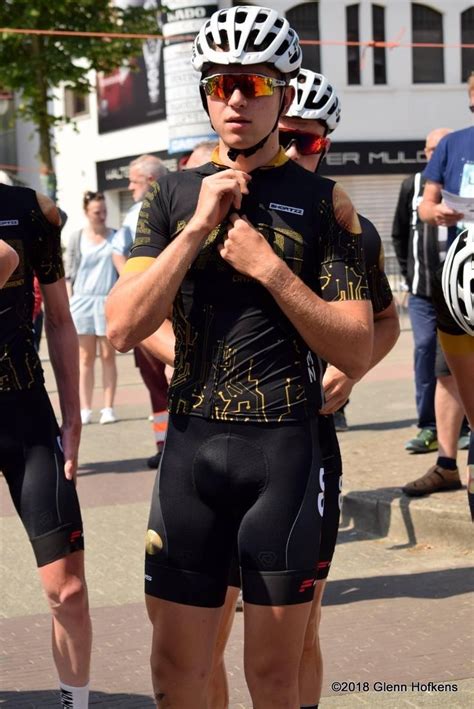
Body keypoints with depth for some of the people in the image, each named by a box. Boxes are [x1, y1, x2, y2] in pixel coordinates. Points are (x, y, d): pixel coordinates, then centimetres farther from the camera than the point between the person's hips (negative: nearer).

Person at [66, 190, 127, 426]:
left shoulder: (115, 236, 6)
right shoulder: (76, 238, 6)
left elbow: (120, 261, 0)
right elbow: (69, 273, 6)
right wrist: (68, 304, -1)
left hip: (109, 300, 0)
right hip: (83, 300, 0)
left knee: (108, 356, 3)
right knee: (86, 357, 3)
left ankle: (108, 408, 4)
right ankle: (85, 409, 4)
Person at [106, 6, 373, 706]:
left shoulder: (322, 200, 0)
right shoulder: (176, 193, 7)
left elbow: (357, 351, -5)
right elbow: (123, 327, -4)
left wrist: (270, 267, -15)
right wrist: (198, 226, -11)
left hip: (286, 450, -2)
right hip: (190, 445, 2)